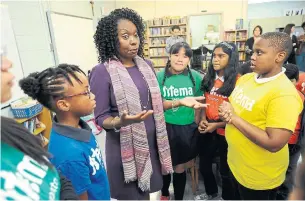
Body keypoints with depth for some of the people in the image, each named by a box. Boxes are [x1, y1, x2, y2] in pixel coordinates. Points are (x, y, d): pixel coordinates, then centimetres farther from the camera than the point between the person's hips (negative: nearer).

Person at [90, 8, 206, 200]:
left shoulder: (146, 65, 3)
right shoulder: (102, 72, -14)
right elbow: (101, 118, -12)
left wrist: (179, 102, -2)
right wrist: (121, 122, -31)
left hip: (152, 141, 5)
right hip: (125, 146, -5)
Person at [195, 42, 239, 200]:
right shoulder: (209, 78, 5)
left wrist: (217, 125, -17)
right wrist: (203, 119, -3)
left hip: (226, 132, -6)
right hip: (207, 131, 6)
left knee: (226, 170, 15)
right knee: (204, 166, 21)